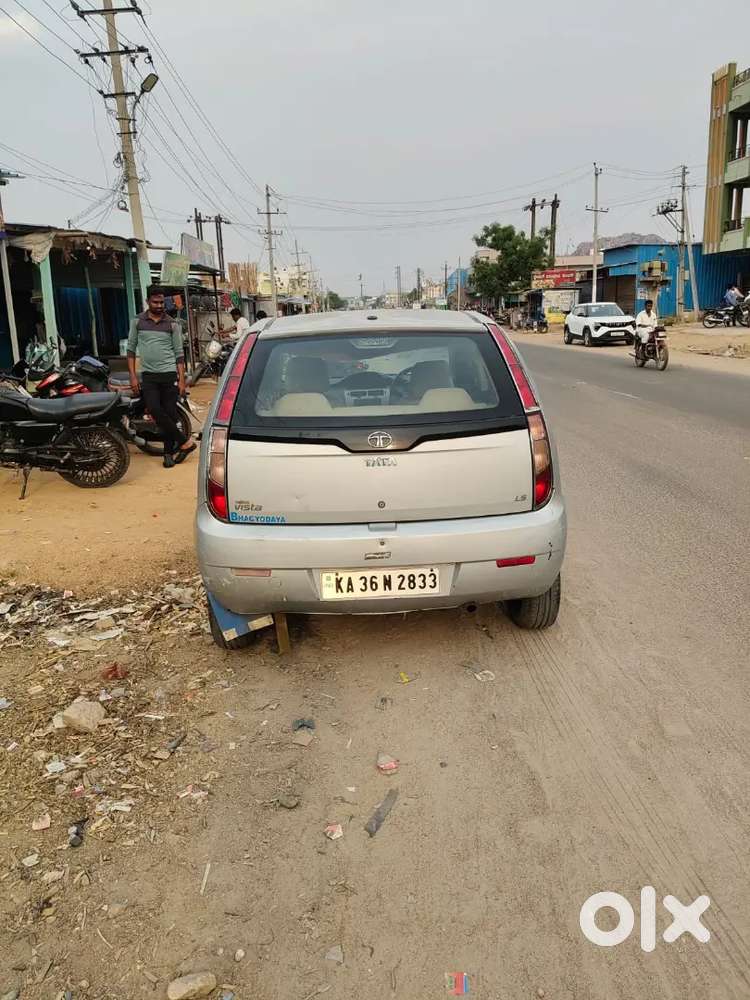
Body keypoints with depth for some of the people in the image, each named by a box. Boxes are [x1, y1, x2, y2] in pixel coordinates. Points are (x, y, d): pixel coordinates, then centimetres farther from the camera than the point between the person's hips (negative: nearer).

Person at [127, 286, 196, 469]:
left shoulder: (172, 324, 5)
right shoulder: (138, 322, 6)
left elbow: (179, 353, 5)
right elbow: (131, 349, 8)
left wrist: (182, 380, -1)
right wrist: (133, 376, 0)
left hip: (169, 373, 0)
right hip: (148, 375, 0)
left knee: (169, 414, 0)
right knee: (155, 411, -15)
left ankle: (169, 452, 12)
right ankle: (184, 442, -4)